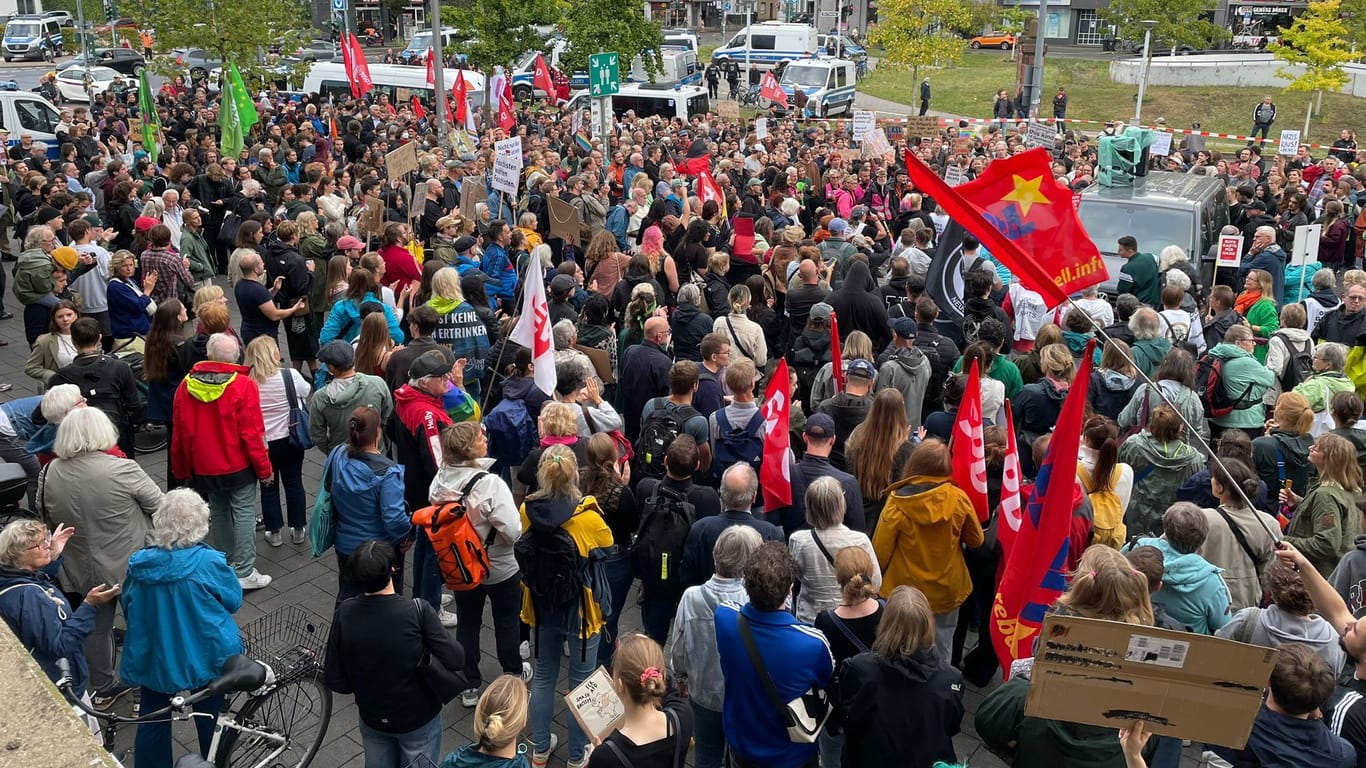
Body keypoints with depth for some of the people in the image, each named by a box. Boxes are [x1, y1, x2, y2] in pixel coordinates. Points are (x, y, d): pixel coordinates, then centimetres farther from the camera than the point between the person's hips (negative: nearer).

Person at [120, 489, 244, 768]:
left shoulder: (139, 563, -13)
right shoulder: (210, 562, -24)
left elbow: (126, 605, 4)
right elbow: (234, 600, -8)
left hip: (152, 659, 3)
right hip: (204, 658, -2)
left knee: (152, 725, 20)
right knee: (211, 723, 19)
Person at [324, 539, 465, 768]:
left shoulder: (345, 613, -18)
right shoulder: (418, 611, -27)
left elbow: (334, 680, -11)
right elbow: (455, 660, -25)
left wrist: (364, 686, 8)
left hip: (372, 718, 3)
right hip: (418, 719, -3)